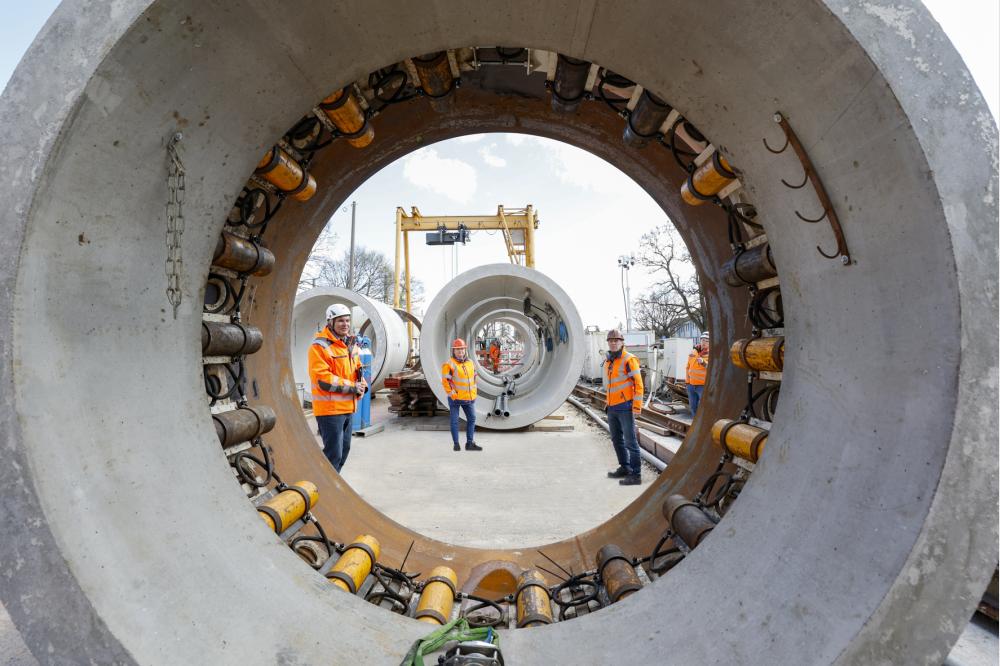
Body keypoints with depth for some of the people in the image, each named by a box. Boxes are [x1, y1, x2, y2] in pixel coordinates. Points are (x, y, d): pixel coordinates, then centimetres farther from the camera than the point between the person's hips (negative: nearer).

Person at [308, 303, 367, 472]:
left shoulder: (351, 344, 11)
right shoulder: (319, 346, -15)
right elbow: (322, 378, -21)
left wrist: (362, 385, 0)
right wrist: (352, 387, -18)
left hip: (348, 407, 9)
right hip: (330, 408, -9)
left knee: (344, 448, 20)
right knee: (334, 453, -6)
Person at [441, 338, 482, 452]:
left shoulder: (470, 363, 8)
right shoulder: (449, 364, -11)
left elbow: (474, 378, 18)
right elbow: (445, 380, -12)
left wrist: (473, 393, 11)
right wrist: (452, 393, -13)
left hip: (469, 398, 6)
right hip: (455, 398, -6)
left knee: (472, 419, 8)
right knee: (454, 420, 3)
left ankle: (470, 443, 18)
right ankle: (456, 443, 14)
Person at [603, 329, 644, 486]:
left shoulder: (629, 360, -11)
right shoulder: (607, 361, 13)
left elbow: (638, 384, -14)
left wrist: (637, 407, -17)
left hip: (625, 408, -8)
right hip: (612, 408, 8)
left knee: (630, 441, -4)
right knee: (617, 440, 17)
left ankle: (636, 474, 3)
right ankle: (625, 467, 31)